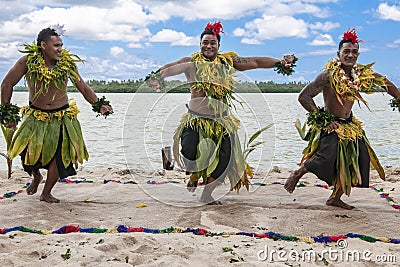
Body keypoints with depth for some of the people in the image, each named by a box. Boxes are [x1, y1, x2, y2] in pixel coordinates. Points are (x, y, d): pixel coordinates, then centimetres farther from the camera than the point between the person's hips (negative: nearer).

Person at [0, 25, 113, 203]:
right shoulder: (28, 61, -11)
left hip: (62, 117, 1)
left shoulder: (67, 63, -7)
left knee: (60, 153, -6)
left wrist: (99, 105, -5)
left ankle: (46, 193, 14)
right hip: (36, 116, -1)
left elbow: (83, 88, 4)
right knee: (29, 150, -11)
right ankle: (36, 176, 27)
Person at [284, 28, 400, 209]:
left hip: (350, 125, 6)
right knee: (326, 159, -24)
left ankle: (335, 198, 23)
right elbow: (304, 96, -19)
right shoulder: (329, 75, -20)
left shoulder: (363, 74, -3)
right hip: (330, 125, -6)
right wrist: (322, 119, -18)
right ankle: (298, 173, 6)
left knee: (353, 162, 5)